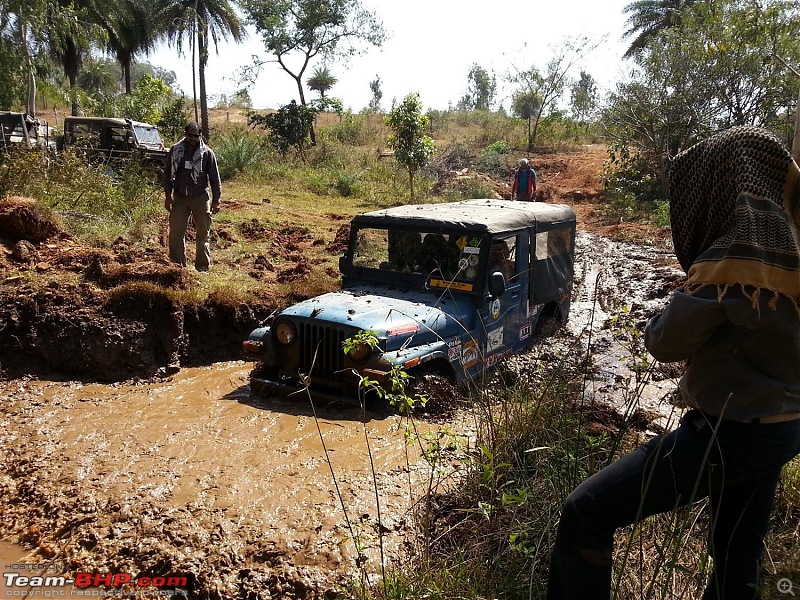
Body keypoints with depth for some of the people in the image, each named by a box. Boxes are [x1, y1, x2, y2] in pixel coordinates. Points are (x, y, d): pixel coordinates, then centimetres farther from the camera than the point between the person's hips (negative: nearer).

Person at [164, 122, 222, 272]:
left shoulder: (207, 153, -3)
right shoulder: (175, 151, 2)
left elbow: (214, 178, -1)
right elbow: (168, 174, 7)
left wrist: (216, 200, -4)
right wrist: (168, 196, 2)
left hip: (201, 198, -1)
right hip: (179, 198, 1)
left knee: (203, 234, 5)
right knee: (176, 233, 0)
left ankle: (203, 266, 16)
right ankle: (178, 266, 10)